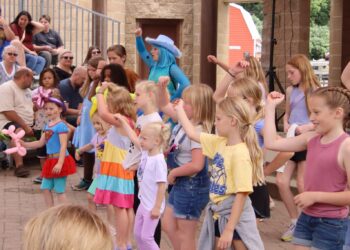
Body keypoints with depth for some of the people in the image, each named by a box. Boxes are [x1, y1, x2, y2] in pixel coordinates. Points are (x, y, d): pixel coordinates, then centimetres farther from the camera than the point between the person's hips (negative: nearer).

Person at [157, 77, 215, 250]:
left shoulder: (198, 131, -25)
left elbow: (197, 165, -32)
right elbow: (165, 106, 18)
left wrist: (173, 173, -17)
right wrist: (162, 87, -1)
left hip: (192, 186, -10)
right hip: (180, 184, 10)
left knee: (185, 234, 2)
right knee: (168, 225, 20)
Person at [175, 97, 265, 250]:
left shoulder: (240, 153, -21)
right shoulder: (220, 143, 3)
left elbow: (242, 195, -23)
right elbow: (192, 133, 16)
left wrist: (229, 229, -25)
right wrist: (179, 109, 22)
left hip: (235, 214, -8)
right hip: (218, 213, 8)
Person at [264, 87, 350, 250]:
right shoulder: (311, 138, 4)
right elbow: (271, 143, 5)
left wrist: (315, 196, -19)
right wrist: (270, 106, 6)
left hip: (330, 223, -7)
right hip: (306, 217, 7)